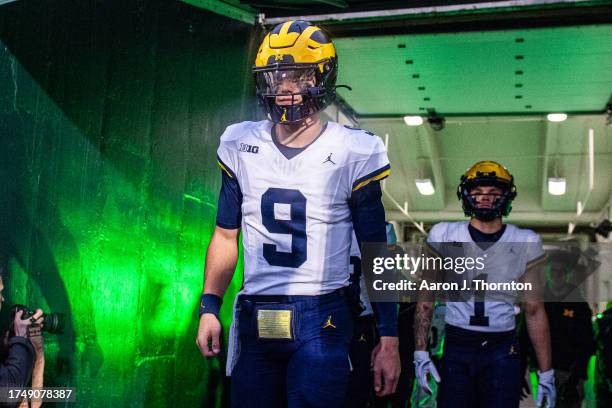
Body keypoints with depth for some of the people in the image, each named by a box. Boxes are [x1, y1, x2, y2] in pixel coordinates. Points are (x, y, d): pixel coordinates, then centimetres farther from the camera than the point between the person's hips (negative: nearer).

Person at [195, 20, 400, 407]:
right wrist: (209, 307, 5)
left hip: (321, 321, -3)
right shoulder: (241, 144, 5)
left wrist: (389, 338, -2)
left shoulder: (352, 152, -4)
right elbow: (226, 234, 13)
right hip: (254, 320, 3)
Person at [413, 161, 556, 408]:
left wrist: (546, 373, 3)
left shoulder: (525, 243, 1)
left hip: (503, 351, 0)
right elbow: (426, 300, 4)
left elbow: (534, 311, 3)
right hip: (456, 349, 0)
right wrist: (420, 352, -3)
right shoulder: (444, 236, 0)